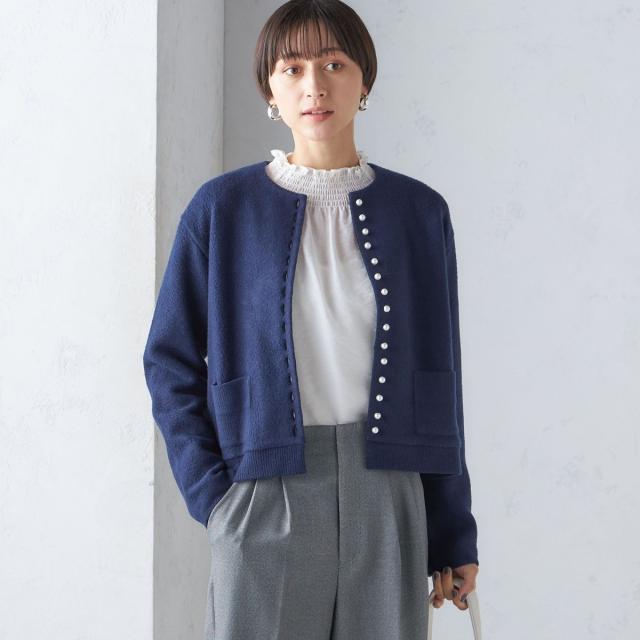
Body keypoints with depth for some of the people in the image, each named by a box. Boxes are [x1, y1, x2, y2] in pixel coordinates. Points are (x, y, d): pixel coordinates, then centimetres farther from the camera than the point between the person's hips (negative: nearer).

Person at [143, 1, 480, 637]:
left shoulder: (419, 211, 5)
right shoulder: (222, 209, 1)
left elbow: (440, 379, 7)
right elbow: (171, 359, 5)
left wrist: (453, 535, 7)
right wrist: (211, 492, -6)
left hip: (387, 500, 2)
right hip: (266, 496, -1)